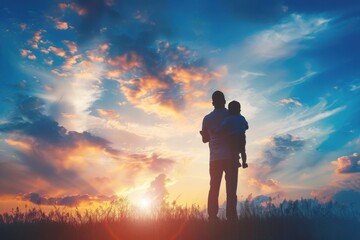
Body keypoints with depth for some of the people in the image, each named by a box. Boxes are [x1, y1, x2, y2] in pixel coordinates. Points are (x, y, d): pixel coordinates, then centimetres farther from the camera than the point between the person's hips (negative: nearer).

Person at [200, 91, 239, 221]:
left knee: (214, 189, 5)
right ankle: (231, 217, -8)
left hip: (215, 158, 2)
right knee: (231, 189, -1)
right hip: (230, 157, -2)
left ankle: (212, 217, -1)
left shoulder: (207, 118, 7)